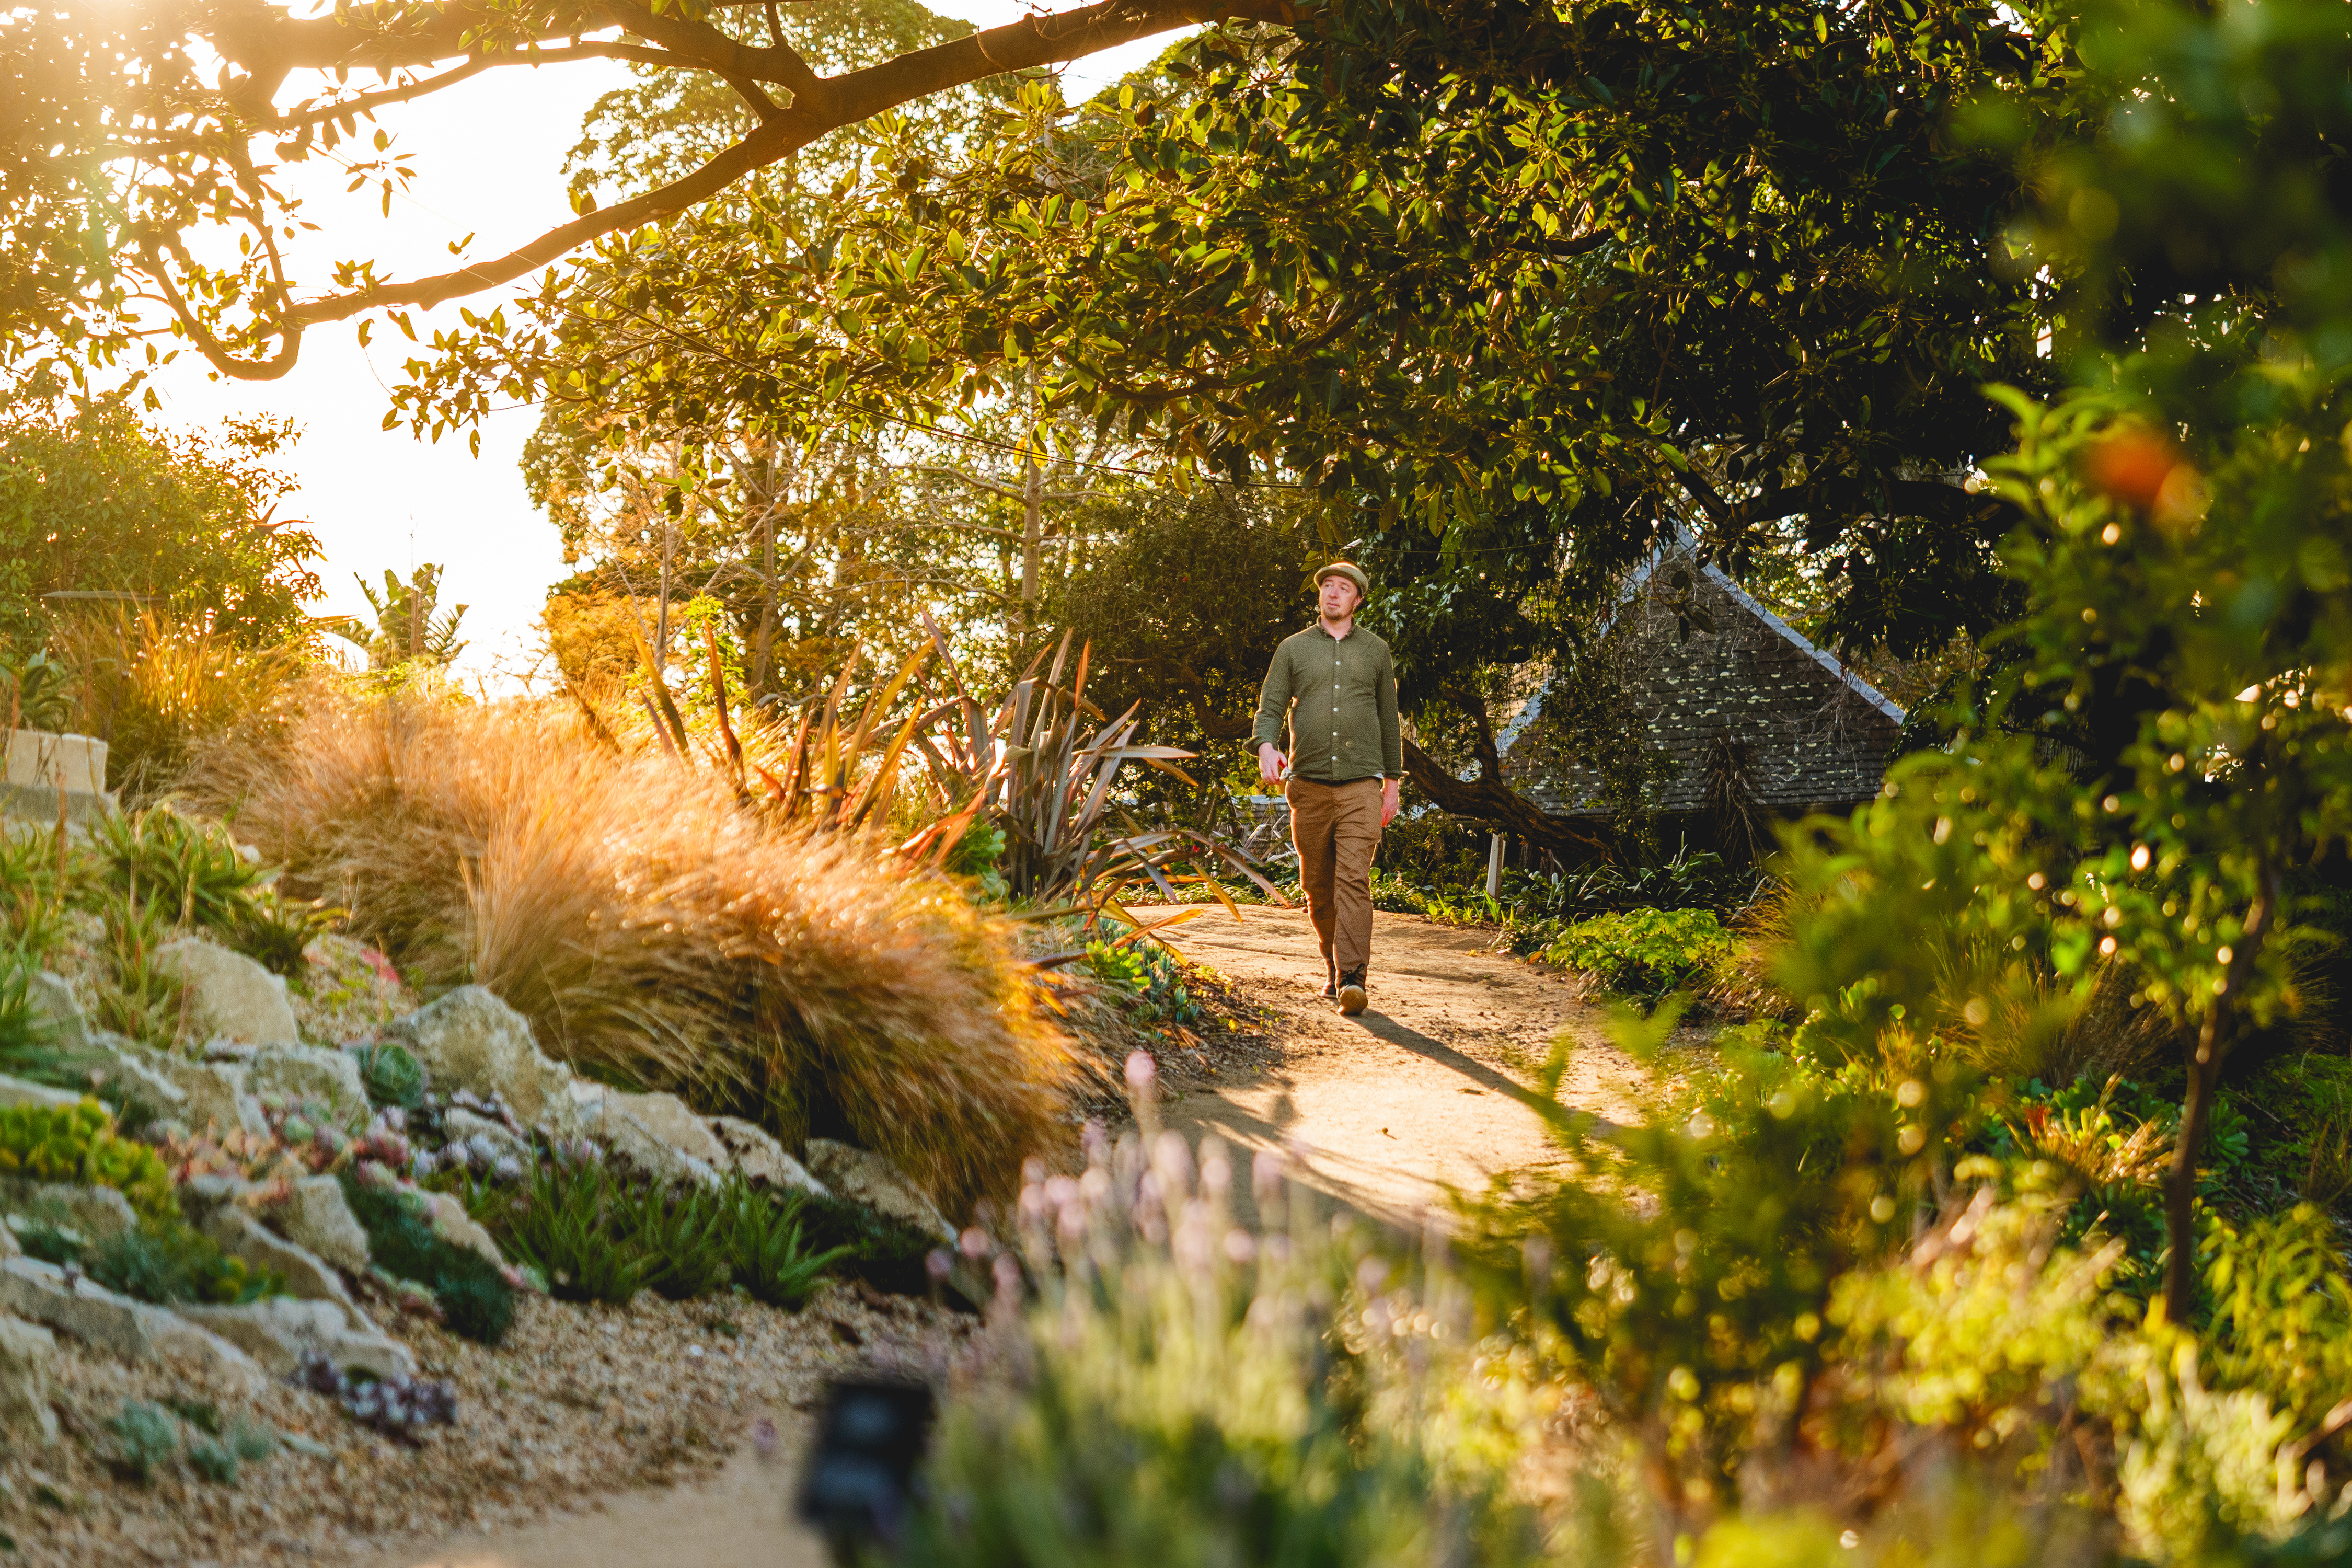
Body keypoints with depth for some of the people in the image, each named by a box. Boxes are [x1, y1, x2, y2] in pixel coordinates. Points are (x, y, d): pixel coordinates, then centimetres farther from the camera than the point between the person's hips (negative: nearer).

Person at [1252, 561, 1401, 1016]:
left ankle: (1351, 978, -23)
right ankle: (1334, 965, 25)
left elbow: (1388, 718, 18)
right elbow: (1270, 708, 5)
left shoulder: (1375, 651, 12)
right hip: (1309, 784, 2)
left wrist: (1393, 781, 17)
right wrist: (1266, 747, -17)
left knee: (1354, 879, -15)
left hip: (1361, 783, -2)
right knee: (1318, 885, 7)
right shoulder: (1293, 649, 11)